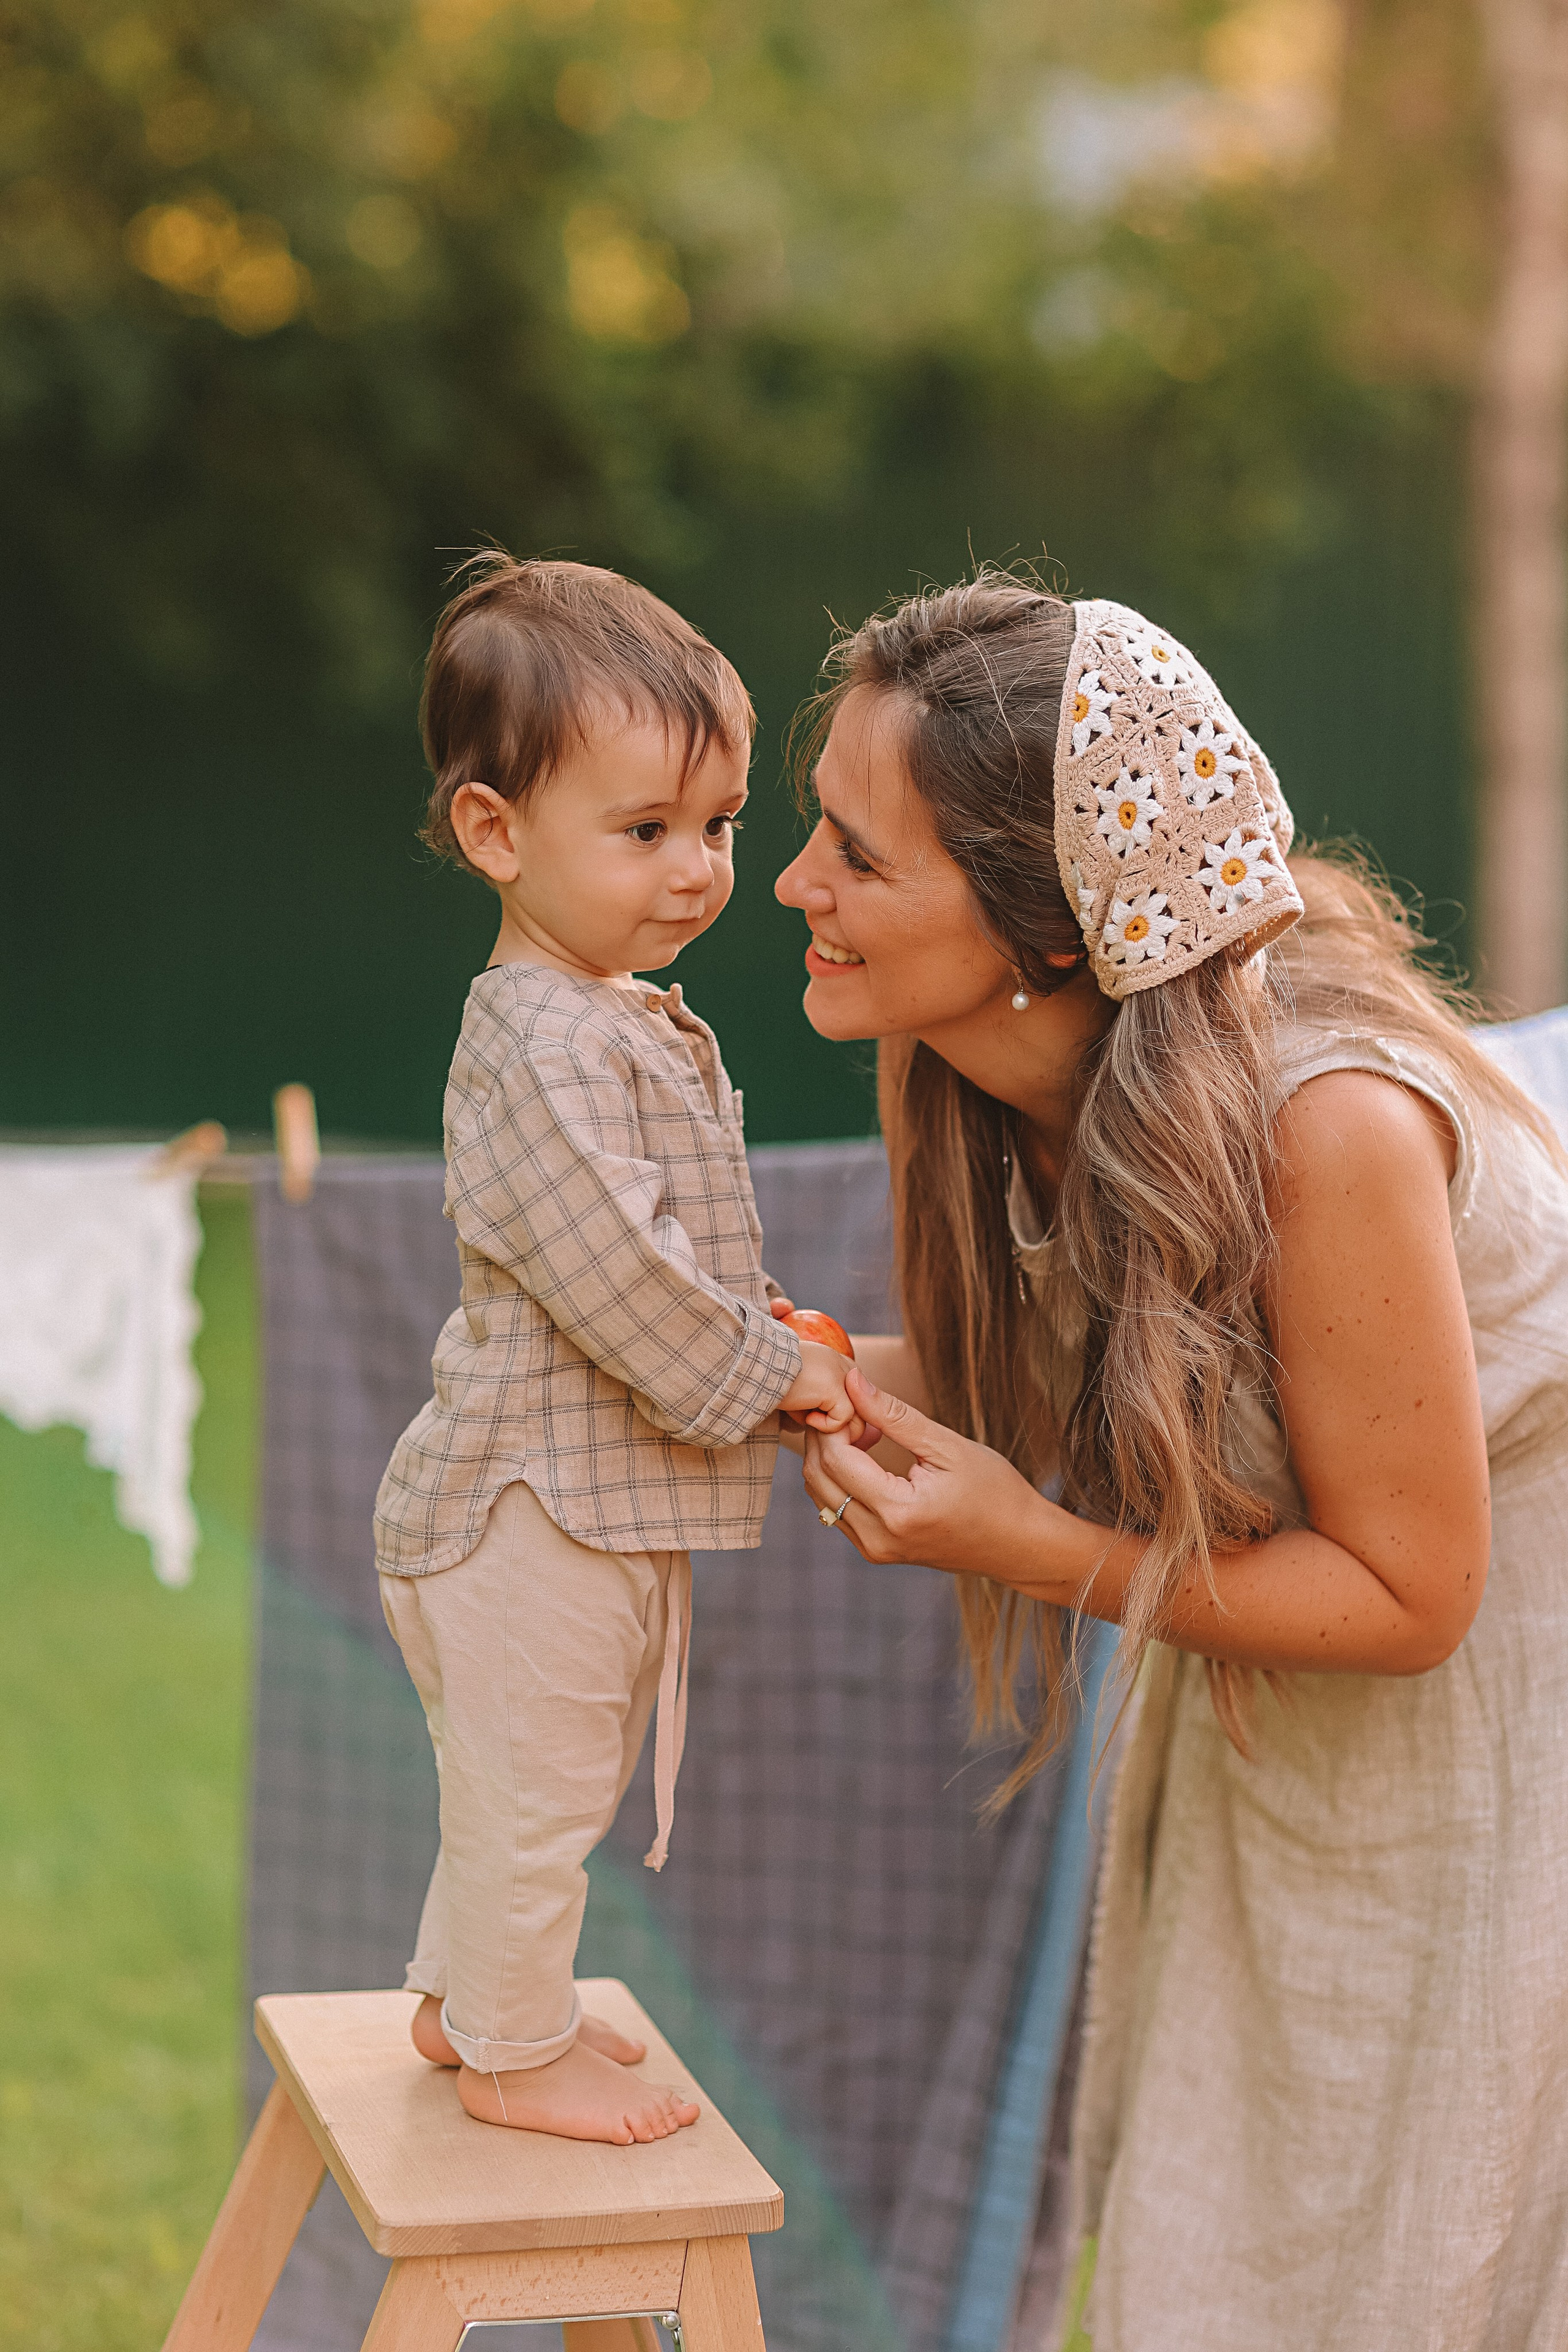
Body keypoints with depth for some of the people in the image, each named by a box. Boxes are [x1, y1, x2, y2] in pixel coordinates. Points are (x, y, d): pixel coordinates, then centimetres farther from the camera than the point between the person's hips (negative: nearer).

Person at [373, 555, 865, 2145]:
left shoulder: (633, 1024, 9)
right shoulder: (545, 1043, -24)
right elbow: (609, 1270, -28)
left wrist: (773, 1336, 6)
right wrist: (765, 1369, -17)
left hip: (603, 1497, 10)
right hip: (536, 1497, -10)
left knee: (515, 1783, 24)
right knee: (531, 1784, 6)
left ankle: (461, 1998, 40)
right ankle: (514, 2051, 22)